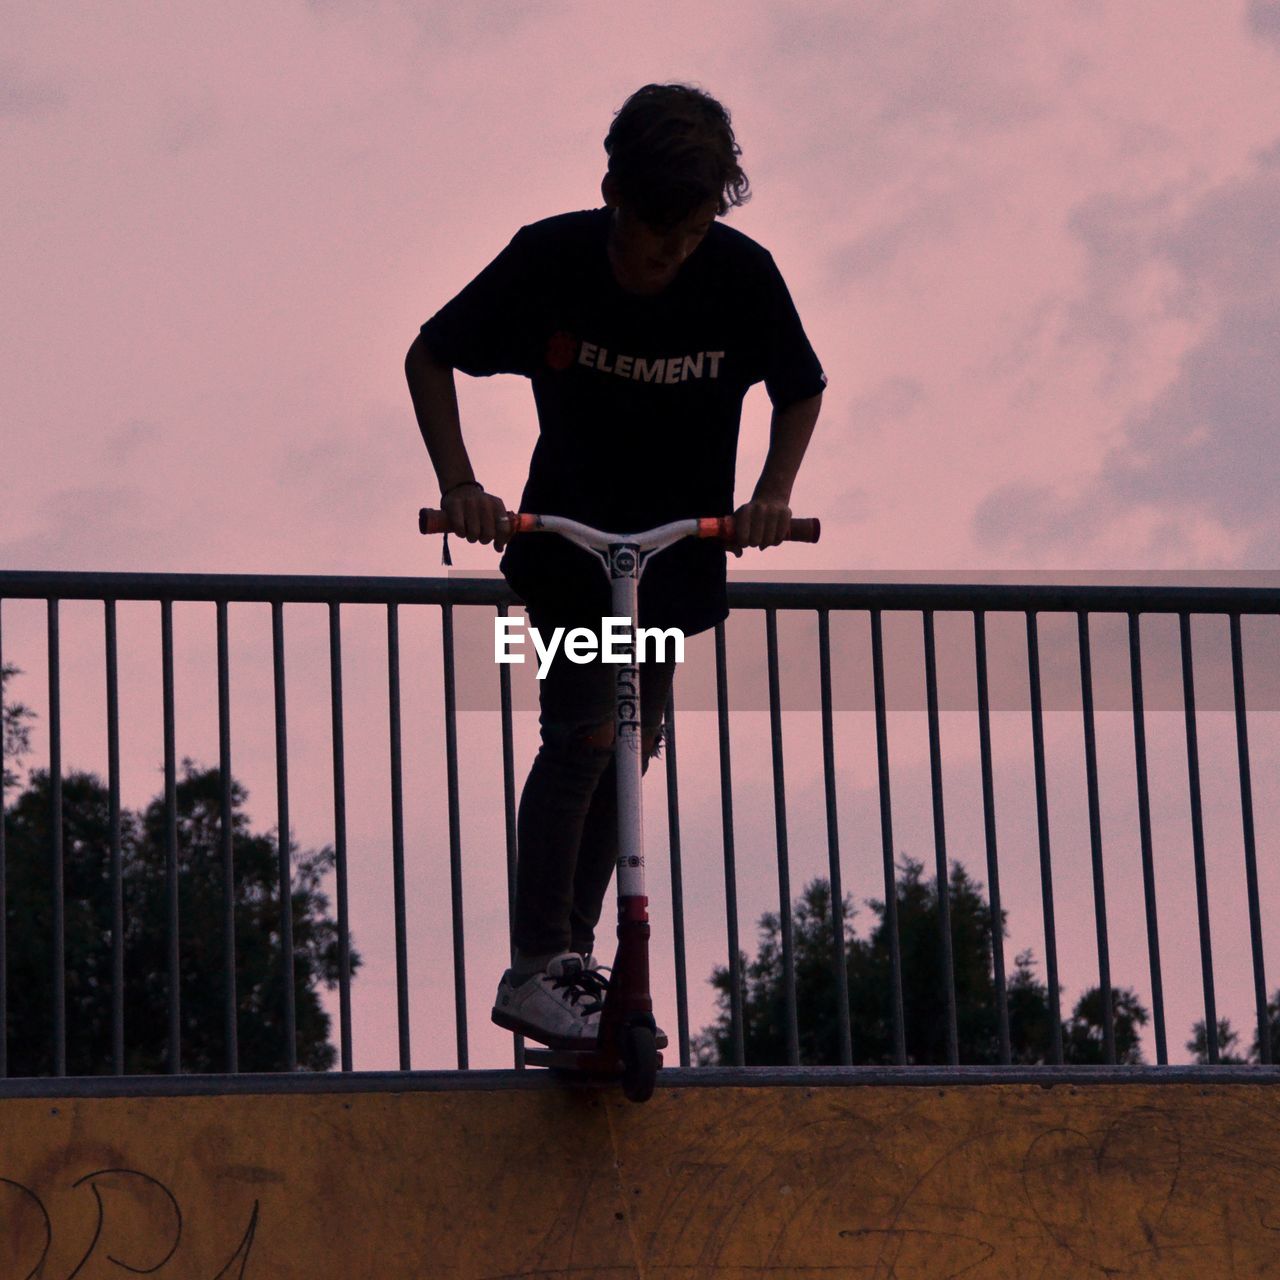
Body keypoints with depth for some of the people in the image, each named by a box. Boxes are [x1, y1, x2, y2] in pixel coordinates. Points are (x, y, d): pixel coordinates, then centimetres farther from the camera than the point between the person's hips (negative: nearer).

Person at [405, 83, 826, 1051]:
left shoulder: (743, 276, -17)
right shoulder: (549, 261, -20)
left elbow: (802, 389, 2)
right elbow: (430, 358, -7)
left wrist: (775, 491, -14)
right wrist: (458, 482, -20)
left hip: (679, 541, 3)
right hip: (567, 537, -3)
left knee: (633, 746, 9)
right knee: (583, 735, -17)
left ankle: (573, 952, 21)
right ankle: (534, 971, -15)